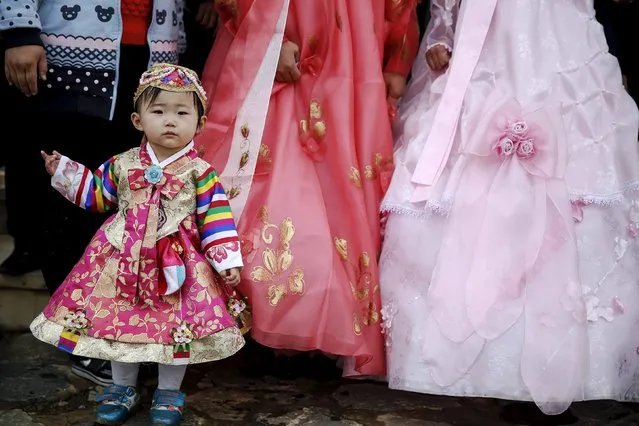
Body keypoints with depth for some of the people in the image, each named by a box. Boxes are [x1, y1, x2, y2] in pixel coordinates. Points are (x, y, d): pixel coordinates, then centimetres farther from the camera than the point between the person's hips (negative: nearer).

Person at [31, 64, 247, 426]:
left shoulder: (199, 172, -6)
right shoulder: (123, 165, 3)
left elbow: (215, 218, -5)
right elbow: (97, 194, 18)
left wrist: (227, 260, -11)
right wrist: (63, 171, 13)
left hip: (179, 265, -2)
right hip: (123, 261, 3)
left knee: (177, 326, -1)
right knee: (118, 320, 8)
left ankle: (169, 392, 21)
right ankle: (123, 388, 27)